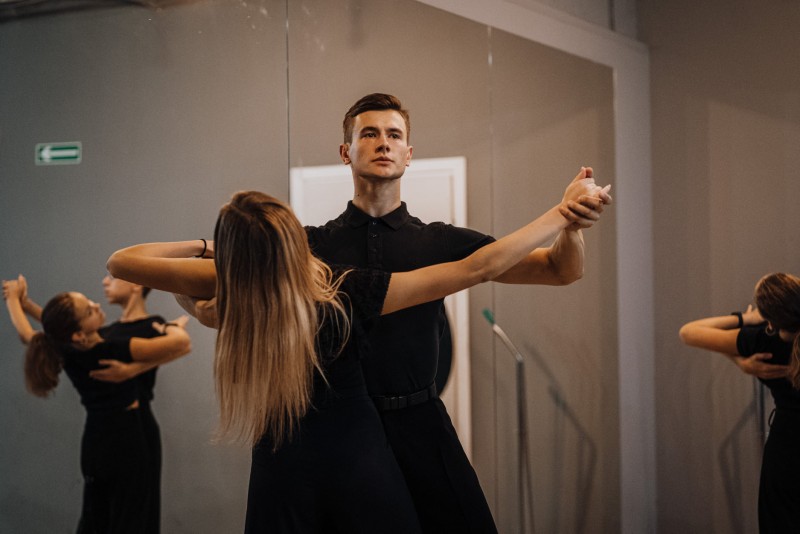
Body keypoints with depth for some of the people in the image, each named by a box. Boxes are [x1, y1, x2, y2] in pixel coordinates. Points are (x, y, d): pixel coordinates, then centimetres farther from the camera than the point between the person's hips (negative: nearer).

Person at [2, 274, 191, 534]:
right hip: (126, 441, -7)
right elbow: (181, 342, -30)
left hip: (95, 443, 7)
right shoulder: (112, 351, -26)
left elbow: (25, 332, 14)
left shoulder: (65, 349, -7)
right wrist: (171, 326, -8)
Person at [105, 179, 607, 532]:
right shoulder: (352, 295, -19)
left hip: (282, 476, 1)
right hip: (359, 460, -1)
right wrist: (565, 210, -8)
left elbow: (122, 261, -9)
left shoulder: (231, 294, -18)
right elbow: (478, 267, -15)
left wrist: (203, 246, 0)